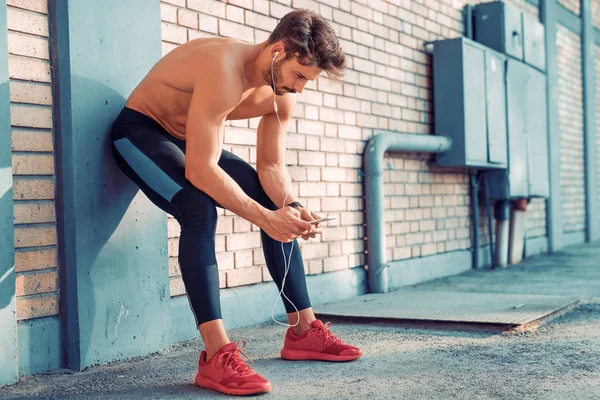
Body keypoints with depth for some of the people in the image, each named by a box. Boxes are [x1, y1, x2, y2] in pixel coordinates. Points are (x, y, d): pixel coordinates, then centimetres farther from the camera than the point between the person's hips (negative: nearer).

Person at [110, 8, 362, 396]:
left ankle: (304, 331, 8)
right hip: (140, 131, -8)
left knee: (278, 206, 0)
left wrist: (292, 206, -23)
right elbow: (199, 170, -38)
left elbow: (271, 166, -3)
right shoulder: (224, 71, -36)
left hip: (195, 141, 8)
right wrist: (264, 218, -38)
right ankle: (217, 356, -32)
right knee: (199, 208, -34)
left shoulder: (281, 95, -9)